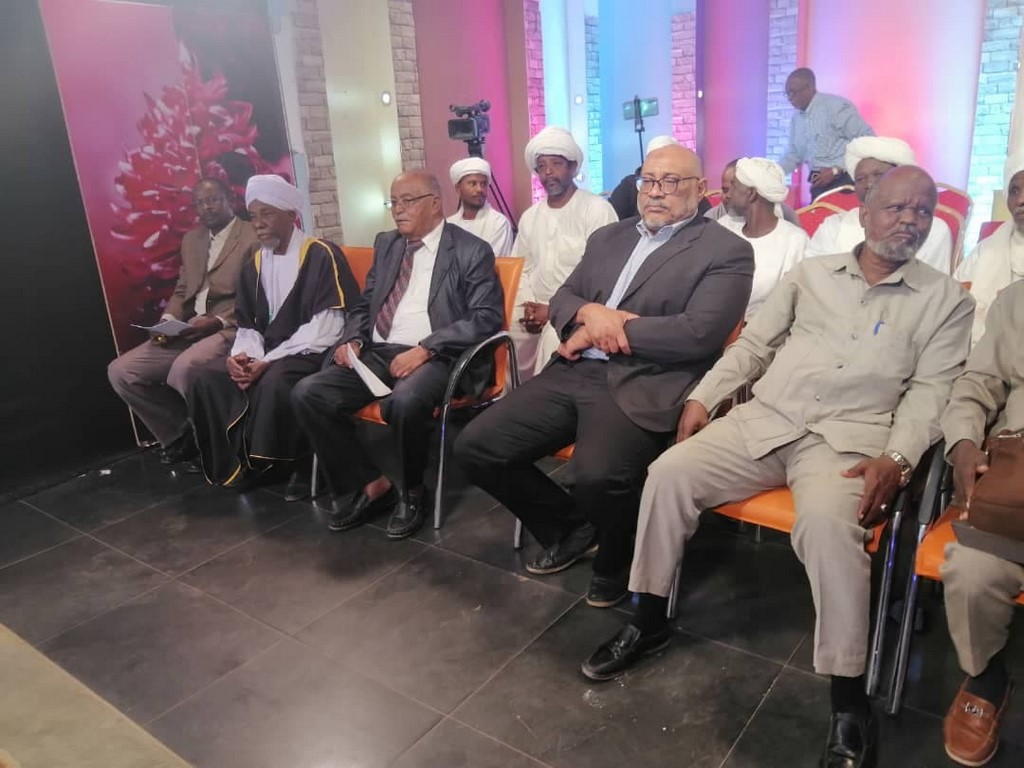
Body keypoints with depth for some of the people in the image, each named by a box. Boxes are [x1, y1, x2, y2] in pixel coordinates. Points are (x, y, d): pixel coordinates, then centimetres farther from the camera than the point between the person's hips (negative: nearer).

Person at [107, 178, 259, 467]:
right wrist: (168, 320, 1)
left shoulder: (253, 238, -3)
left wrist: (217, 321, -21)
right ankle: (180, 432, 8)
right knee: (120, 371, -5)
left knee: (184, 368, -36)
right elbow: (182, 290, 22)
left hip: (230, 329, -8)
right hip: (187, 331, 8)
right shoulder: (191, 239, 21)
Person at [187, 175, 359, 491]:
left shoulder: (322, 256, -8)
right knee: (209, 380, -14)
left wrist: (269, 360, -21)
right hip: (265, 354, 7)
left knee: (272, 383, -34)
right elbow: (248, 326, 14)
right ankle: (236, 464, 0)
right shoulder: (253, 266, 15)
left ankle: (291, 465, -11)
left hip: (312, 353, -7)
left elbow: (326, 327, -17)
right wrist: (241, 355, -11)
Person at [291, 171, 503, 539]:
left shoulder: (472, 251, -1)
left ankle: (410, 492, -8)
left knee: (404, 401, -38)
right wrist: (353, 339, -1)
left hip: (436, 357, -6)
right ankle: (367, 483, -1)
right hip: (377, 353, 6)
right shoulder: (386, 244, 17)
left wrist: (425, 349, -22)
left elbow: (487, 317, -12)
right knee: (307, 394, -16)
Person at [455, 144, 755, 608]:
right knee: (475, 447, -6)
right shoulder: (608, 237, 22)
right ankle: (570, 526, 18)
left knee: (597, 476, -34)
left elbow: (698, 333, -12)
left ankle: (618, 562, 4)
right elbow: (561, 299, 18)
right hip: (573, 373, 6)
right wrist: (590, 313, -7)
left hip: (642, 388, -6)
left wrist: (608, 331, -8)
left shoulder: (727, 251, 2)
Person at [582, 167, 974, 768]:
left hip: (849, 439, -3)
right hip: (765, 420, 3)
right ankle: (650, 622, -2)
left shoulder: (947, 300, 11)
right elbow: (753, 345, 16)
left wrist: (896, 459, -15)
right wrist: (703, 396, 3)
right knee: (669, 473, -18)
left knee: (827, 521, -35)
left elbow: (931, 392, 2)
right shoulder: (810, 272, 17)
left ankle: (850, 704, -20)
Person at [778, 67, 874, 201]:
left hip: (845, 180, -7)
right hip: (819, 183, 7)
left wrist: (836, 170, -18)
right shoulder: (796, 117, 12)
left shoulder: (837, 106, -10)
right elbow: (793, 155, 19)